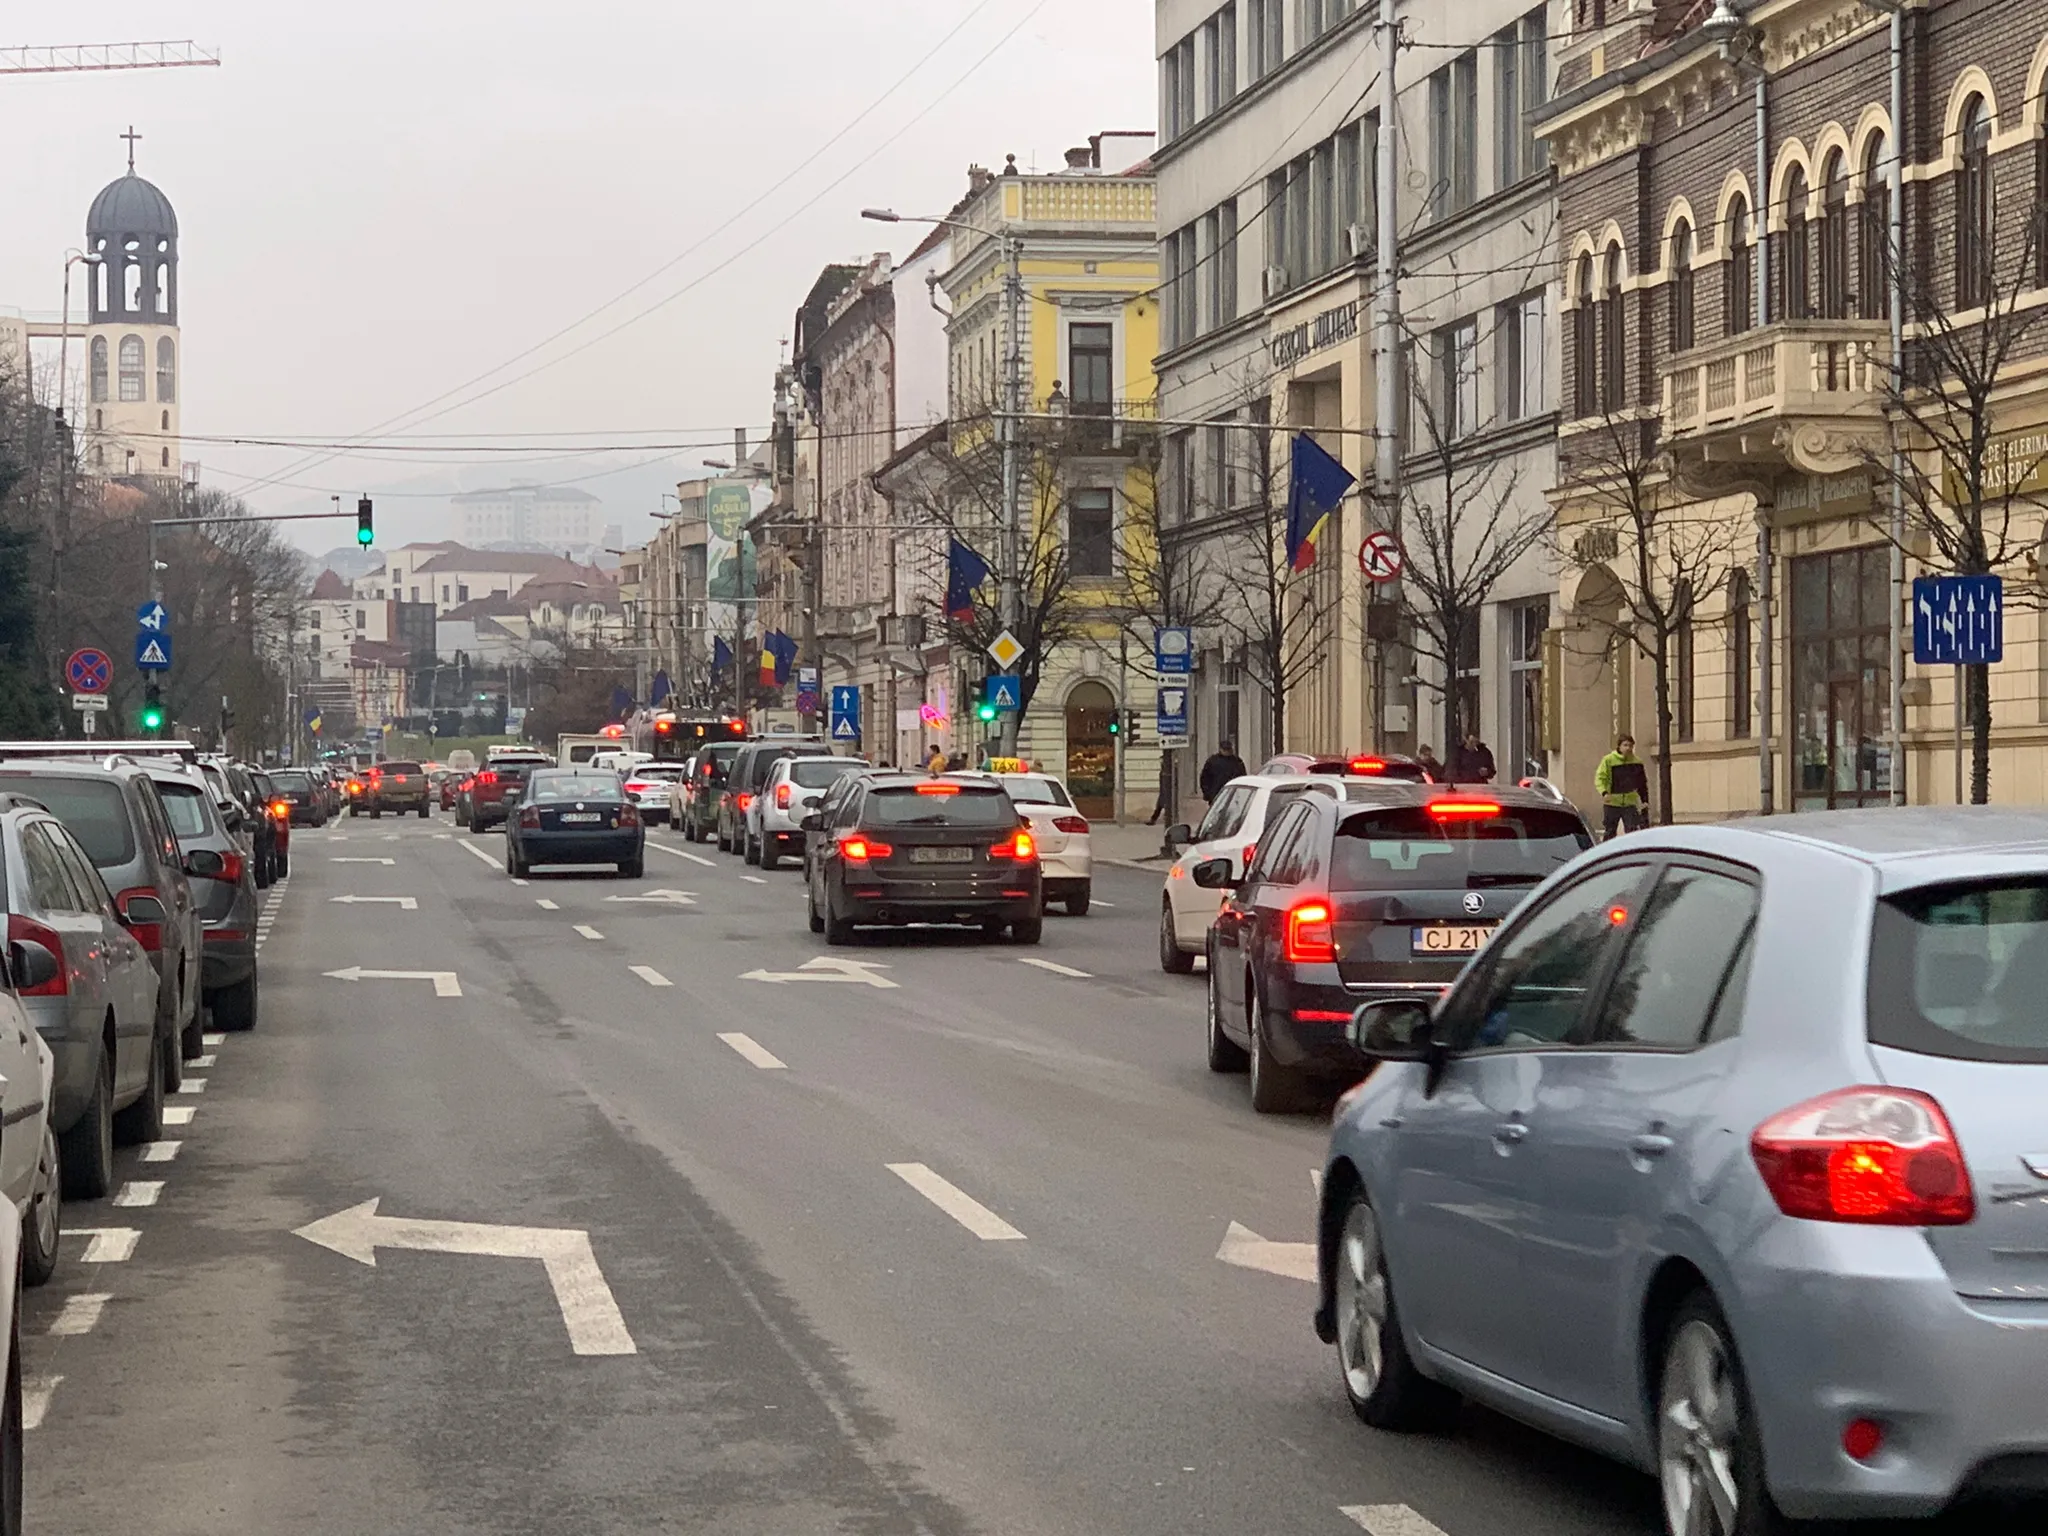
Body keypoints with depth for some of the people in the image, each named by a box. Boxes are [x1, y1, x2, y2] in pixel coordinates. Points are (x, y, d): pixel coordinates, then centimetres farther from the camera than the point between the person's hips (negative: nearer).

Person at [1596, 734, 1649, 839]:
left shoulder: (1637, 762, 4)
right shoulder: (1608, 760, -6)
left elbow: (1643, 784, 13)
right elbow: (1599, 778, -9)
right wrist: (1604, 792, -27)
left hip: (1630, 803, 2)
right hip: (1612, 804, -2)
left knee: (1633, 832, -9)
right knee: (1609, 833, 5)